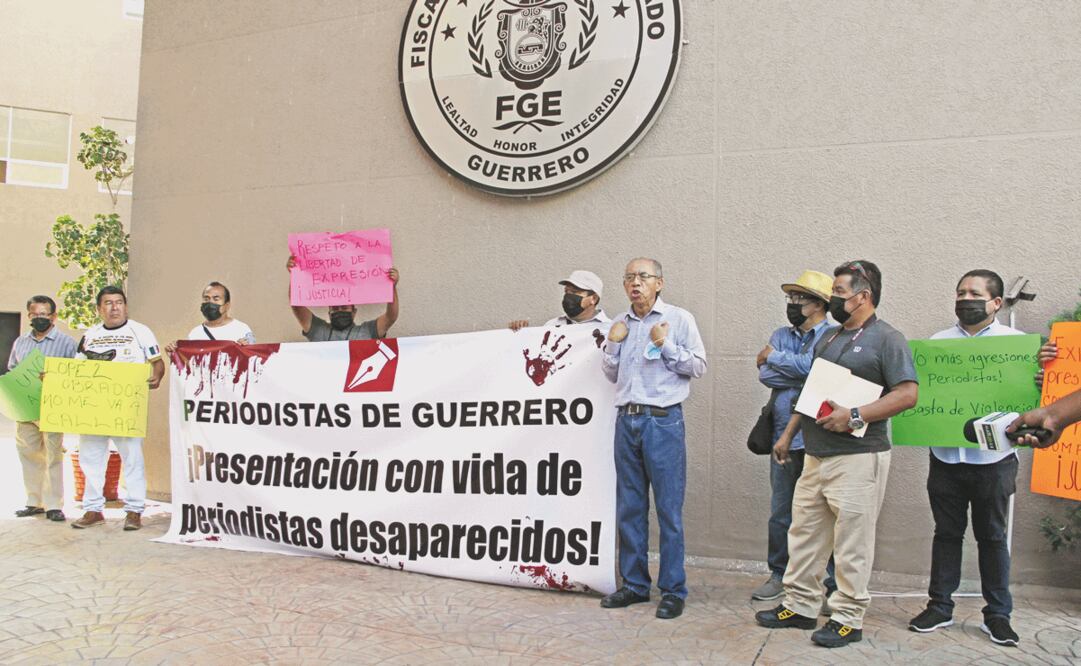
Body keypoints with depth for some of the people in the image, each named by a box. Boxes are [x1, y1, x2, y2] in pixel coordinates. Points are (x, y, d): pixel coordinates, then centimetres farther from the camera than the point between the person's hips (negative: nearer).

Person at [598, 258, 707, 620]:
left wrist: (666, 345, -13)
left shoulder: (679, 319, 0)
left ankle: (673, 591, 9)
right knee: (629, 508, 10)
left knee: (668, 510, -2)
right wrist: (613, 345, 1)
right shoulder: (620, 323, 14)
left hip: (663, 421, -5)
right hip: (627, 420, 5)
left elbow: (699, 366, -2)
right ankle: (634, 584, 21)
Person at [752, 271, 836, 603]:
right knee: (780, 512, 13)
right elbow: (765, 375, 0)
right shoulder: (781, 335, 14)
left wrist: (773, 356, -5)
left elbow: (809, 365, -21)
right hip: (784, 435, 6)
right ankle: (778, 575, 27)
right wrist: (804, 377, -11)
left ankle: (836, 583, 14)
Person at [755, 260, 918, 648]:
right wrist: (788, 434, 20)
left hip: (858, 458, -8)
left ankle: (848, 619, 13)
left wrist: (855, 416, -22)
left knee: (852, 543, 0)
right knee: (804, 532, 12)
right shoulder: (828, 339, 17)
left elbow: (908, 394, -15)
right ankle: (799, 606, 23)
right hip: (816, 454, 8)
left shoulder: (886, 339, -7)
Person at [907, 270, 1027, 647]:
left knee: (992, 537, 10)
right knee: (947, 532, 11)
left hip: (993, 458, -2)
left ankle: (997, 614, 22)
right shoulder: (938, 342, 9)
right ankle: (940, 606, 22)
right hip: (945, 456, 2)